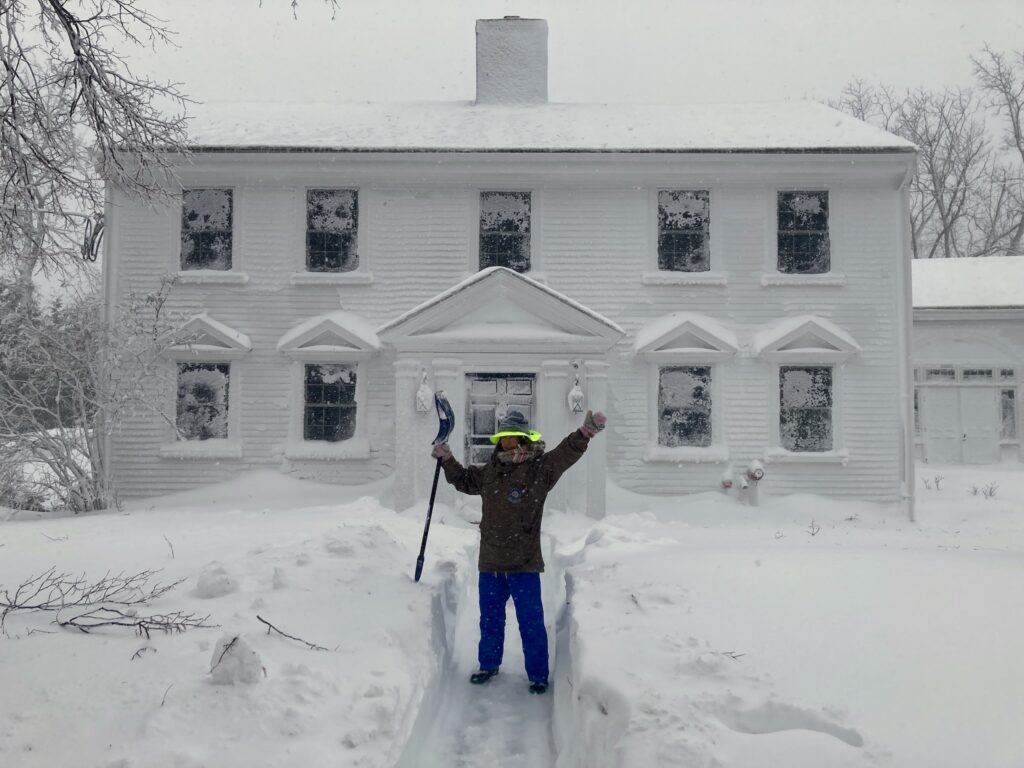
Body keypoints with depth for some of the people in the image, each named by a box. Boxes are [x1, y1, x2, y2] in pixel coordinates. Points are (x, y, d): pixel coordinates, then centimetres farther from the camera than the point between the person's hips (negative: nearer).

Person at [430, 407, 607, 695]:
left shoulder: (540, 468, -7)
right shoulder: (489, 472, 9)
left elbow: (566, 453, -22)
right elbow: (464, 479, 25)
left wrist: (585, 432, -37)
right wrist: (447, 460, 13)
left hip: (524, 563, -5)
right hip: (490, 561, 5)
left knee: (531, 621, 2)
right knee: (490, 617, 18)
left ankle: (538, 675, 16)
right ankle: (488, 663, 37)